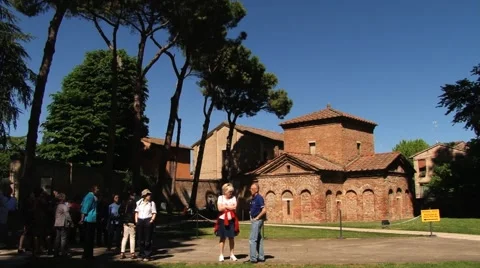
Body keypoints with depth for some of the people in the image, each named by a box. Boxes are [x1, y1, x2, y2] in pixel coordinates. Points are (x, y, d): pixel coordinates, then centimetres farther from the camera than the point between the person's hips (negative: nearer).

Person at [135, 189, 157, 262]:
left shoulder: (152, 203, 2)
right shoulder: (139, 203, 10)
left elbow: (154, 213, 1)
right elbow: (136, 212, 16)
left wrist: (152, 220, -12)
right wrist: (136, 220, 5)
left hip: (148, 221, -3)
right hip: (140, 221, 4)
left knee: (147, 239, -3)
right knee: (140, 239, 8)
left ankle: (147, 256, 4)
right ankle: (142, 254, 21)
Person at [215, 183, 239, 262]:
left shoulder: (233, 198, 5)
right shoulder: (220, 198, 0)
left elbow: (234, 207, -10)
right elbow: (220, 208, -12)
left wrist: (225, 206, -9)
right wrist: (229, 206, -7)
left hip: (231, 220, 2)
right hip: (223, 220, -1)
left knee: (231, 238, 6)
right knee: (222, 238, 4)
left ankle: (232, 254, 16)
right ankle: (221, 255, 11)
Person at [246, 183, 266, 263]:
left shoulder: (259, 198, -16)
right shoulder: (253, 198, 13)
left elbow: (264, 210, -23)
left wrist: (256, 218, -17)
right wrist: (251, 218, 14)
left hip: (257, 220, -10)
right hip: (254, 220, 10)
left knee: (252, 239, -9)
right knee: (258, 239, 13)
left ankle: (253, 258, -5)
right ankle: (261, 257, 20)